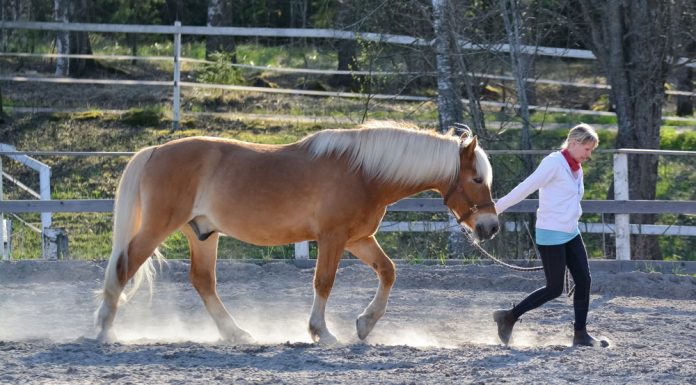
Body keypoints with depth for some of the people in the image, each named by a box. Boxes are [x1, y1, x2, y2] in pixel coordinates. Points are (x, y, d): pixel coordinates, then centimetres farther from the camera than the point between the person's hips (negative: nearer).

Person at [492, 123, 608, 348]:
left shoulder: (576, 169, 12)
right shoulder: (554, 163, -15)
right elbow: (525, 188, -18)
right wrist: (495, 210, -17)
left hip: (570, 234, 9)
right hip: (551, 235, -9)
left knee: (584, 281, 1)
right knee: (554, 289, -4)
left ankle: (581, 334, 8)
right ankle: (508, 318, 7)